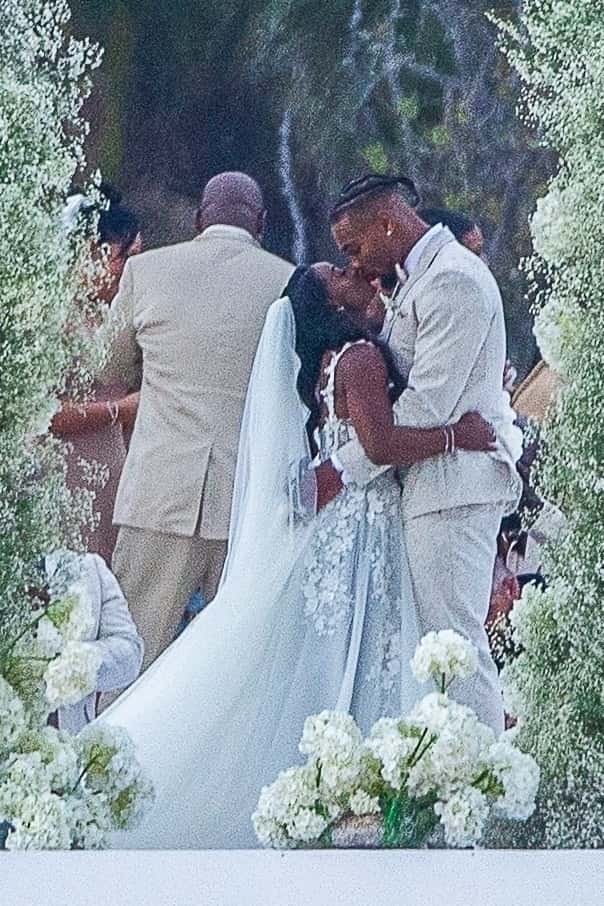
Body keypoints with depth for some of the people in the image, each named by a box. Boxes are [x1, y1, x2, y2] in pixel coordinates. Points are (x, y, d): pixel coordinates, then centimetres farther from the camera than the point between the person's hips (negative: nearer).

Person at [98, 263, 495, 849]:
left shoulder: (332, 361, 17)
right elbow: (380, 442, -22)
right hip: (358, 530, -9)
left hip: (331, 528, 9)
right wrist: (459, 435, -17)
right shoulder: (361, 356, -11)